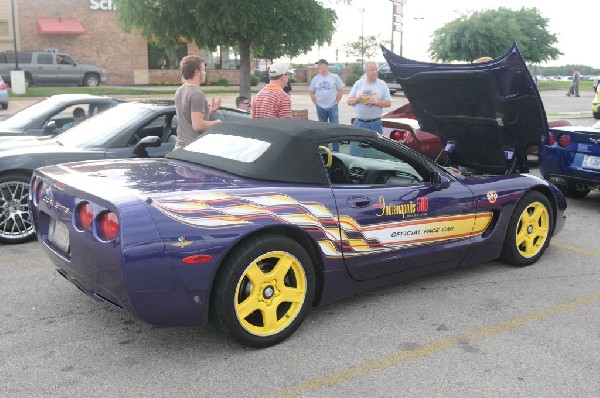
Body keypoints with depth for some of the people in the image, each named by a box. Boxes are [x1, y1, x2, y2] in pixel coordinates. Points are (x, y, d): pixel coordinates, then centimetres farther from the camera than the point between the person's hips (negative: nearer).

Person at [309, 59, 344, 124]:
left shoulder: (335, 77, -3)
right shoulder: (315, 79, 2)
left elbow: (340, 91, 2)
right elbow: (312, 93, 9)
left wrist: (336, 102, -2)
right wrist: (316, 103, 2)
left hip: (333, 107, -2)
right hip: (320, 108, 2)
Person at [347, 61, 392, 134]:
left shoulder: (382, 84, 5)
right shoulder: (358, 83, 9)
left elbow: (388, 103, 0)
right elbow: (349, 101, 8)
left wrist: (375, 102, -15)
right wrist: (357, 99, -12)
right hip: (359, 123, 1)